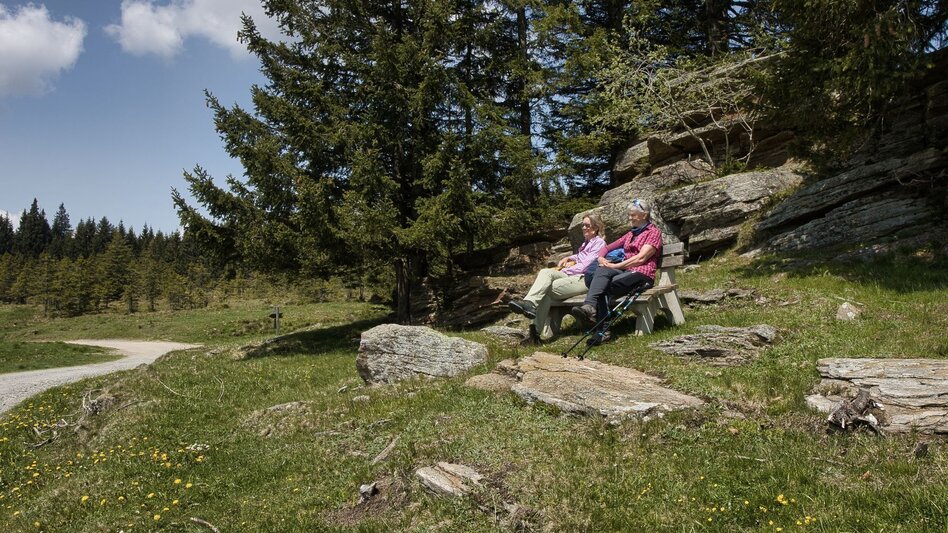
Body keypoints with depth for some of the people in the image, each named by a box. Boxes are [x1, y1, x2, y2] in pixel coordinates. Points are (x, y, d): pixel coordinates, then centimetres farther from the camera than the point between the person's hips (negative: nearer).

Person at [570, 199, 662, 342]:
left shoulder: (654, 232, 6)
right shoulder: (631, 234, 30)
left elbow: (641, 258, -9)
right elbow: (608, 247, 29)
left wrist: (615, 266, -13)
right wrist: (601, 257, 5)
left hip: (642, 274, -5)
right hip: (626, 271, 5)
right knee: (602, 270, -29)